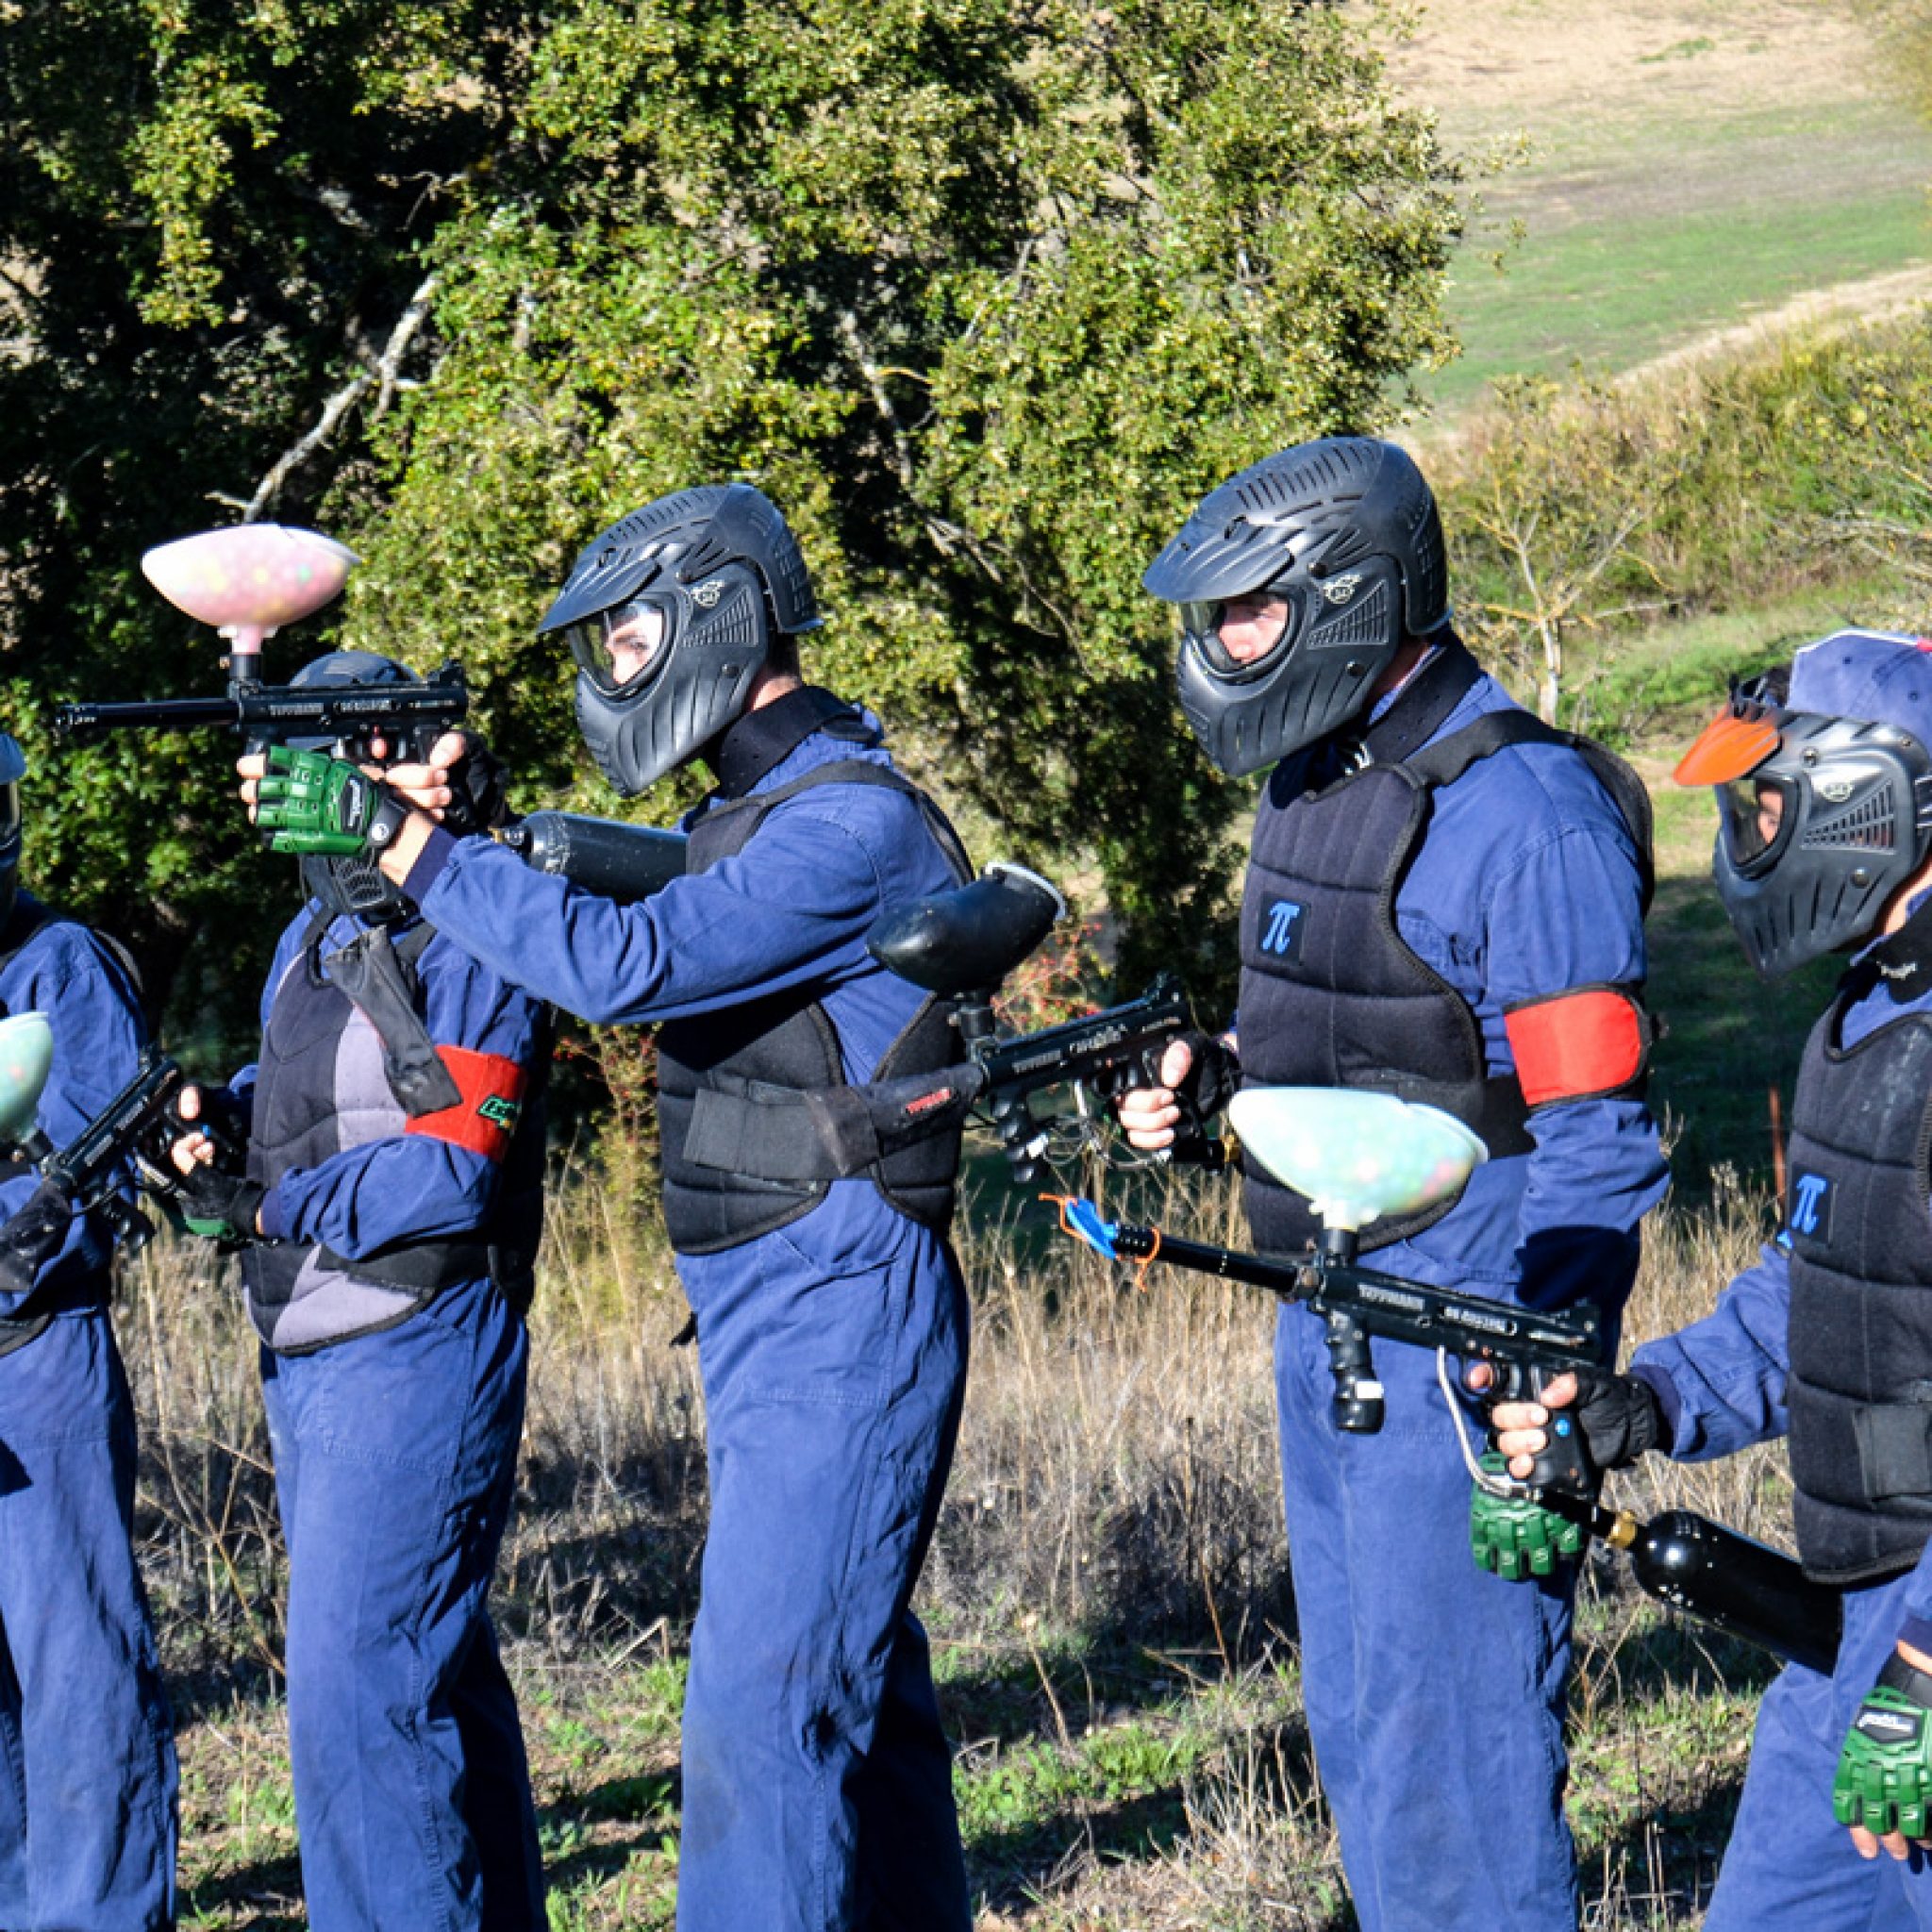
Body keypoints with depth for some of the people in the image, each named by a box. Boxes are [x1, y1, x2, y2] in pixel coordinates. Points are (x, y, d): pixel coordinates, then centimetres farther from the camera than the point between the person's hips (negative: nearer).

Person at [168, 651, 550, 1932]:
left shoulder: (465, 939, -12)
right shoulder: (311, 937, 16)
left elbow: (455, 1168, -18)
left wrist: (267, 1207, -16)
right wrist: (221, 1111, 3)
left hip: (415, 1352, -9)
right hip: (307, 1354, 9)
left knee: (357, 1689, -14)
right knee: (435, 1672, 15)